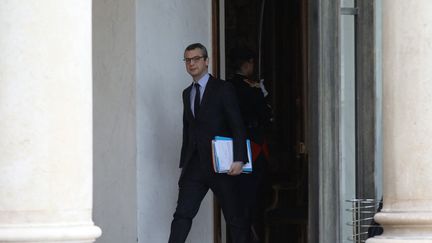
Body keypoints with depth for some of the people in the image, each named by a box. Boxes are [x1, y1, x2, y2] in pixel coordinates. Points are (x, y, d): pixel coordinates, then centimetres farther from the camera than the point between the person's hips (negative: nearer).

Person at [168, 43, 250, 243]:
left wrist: (239, 159, -18)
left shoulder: (223, 89, -2)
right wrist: (184, 163, 13)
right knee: (182, 215, -5)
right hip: (195, 165, 5)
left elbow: (237, 127, -8)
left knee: (235, 217, 1)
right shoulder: (187, 93, 16)